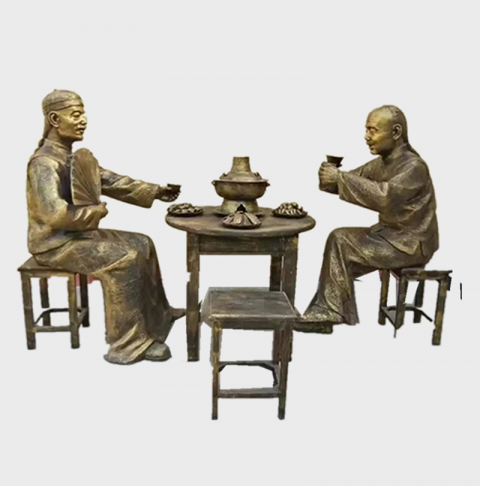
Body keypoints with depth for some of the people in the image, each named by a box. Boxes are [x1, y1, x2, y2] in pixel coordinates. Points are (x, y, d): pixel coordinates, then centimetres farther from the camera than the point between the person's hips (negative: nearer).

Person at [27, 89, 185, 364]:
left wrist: (155, 192, 0)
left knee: (142, 245, 6)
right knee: (123, 259, -24)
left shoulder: (75, 156, 9)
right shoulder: (44, 163, -20)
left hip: (77, 233, 10)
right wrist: (97, 212, -18)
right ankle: (130, 343, -15)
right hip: (54, 243, -9)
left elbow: (111, 182, 9)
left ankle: (157, 314, 18)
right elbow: (56, 214, -32)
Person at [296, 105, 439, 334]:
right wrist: (331, 176, -19)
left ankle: (330, 312, -5)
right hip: (390, 233, 9)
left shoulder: (413, 167, -20)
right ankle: (324, 313, -2)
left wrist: (340, 177, -33)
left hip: (411, 243, -9)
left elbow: (384, 197, -35)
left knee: (340, 241, -17)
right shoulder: (382, 162, 8)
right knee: (340, 239, -2)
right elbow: (354, 179, 5)